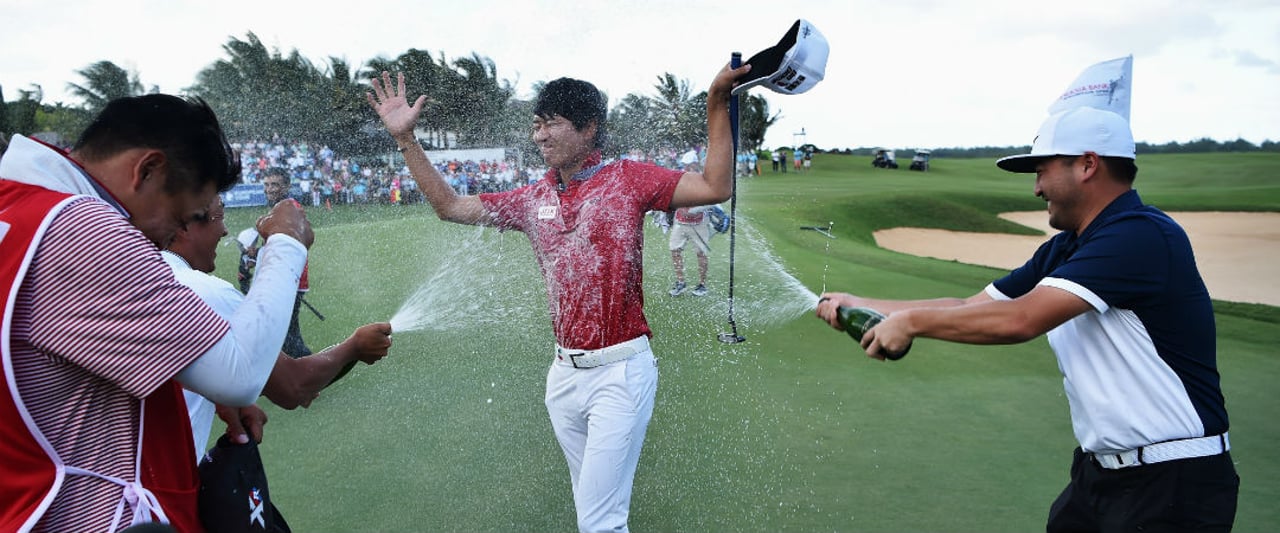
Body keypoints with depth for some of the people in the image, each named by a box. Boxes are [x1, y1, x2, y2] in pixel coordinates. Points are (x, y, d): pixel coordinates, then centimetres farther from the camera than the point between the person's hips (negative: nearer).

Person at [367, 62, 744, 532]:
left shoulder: (628, 178, -6)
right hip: (565, 371, 6)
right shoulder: (533, 199, 8)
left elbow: (715, 188, -14)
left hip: (621, 371, -6)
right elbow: (450, 206, 12)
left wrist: (717, 103, -22)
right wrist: (405, 139, 7)